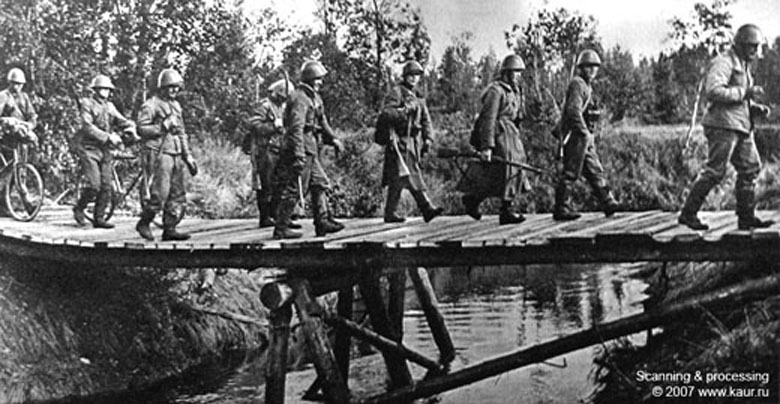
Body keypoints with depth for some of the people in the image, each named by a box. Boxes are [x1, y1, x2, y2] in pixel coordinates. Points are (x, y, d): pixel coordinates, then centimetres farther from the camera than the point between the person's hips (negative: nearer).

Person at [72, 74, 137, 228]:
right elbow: (88, 127, -17)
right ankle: (79, 209, 9)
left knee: (106, 186, 1)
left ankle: (99, 218, 9)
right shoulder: (87, 104, -4)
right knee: (93, 184, -14)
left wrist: (131, 131, -18)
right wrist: (108, 137, -25)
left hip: (105, 149, 6)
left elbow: (122, 121, 5)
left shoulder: (110, 107, 15)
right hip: (89, 148, -6)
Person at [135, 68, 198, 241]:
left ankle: (169, 229, 9)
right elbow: (141, 129, -13)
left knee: (178, 195, 4)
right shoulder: (151, 105, -4)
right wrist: (162, 127, -20)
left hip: (176, 156, 8)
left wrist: (189, 157, 19)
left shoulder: (176, 106, 20)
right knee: (159, 194, -12)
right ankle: (143, 223, 5)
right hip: (159, 154, -8)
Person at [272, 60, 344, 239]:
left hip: (310, 150, 11)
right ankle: (281, 228, -2)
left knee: (320, 184, 13)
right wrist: (299, 155, -29)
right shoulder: (300, 99, -16)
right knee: (292, 190, -6)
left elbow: (322, 122, 27)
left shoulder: (314, 98, 17)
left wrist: (332, 139, 17)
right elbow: (296, 128, -24)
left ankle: (322, 222, 16)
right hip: (301, 150, -10)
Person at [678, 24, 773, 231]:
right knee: (715, 171, -9)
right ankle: (688, 214, -2)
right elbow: (713, 91, -23)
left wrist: (756, 108, 11)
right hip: (723, 124, -10)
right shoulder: (723, 62, -9)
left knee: (750, 168, 6)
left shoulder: (743, 66, 23)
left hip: (741, 127, 10)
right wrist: (744, 92, -19)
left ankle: (746, 217, 11)